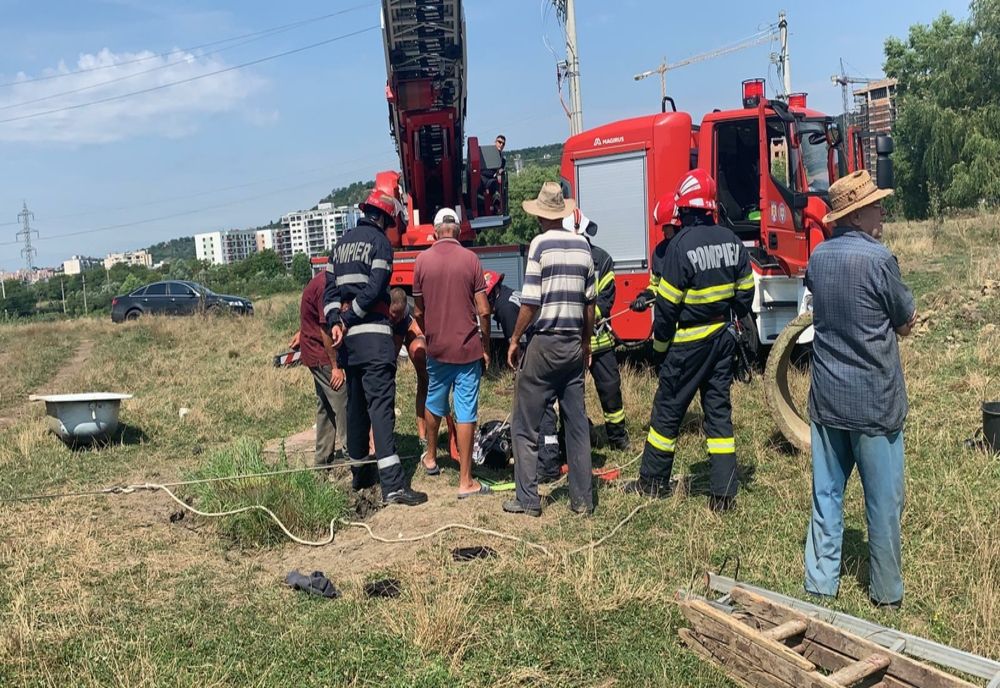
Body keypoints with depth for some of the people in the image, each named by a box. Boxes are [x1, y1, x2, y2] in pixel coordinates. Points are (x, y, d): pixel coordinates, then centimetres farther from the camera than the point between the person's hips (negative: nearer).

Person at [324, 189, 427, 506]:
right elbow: (374, 289, -15)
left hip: (348, 335, 8)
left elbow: (330, 287, 11)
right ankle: (392, 483, -17)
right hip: (373, 332, -8)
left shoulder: (341, 243, 19)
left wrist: (335, 322, 0)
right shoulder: (379, 242, -5)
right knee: (381, 404, -13)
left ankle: (360, 473, 25)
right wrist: (348, 320, -7)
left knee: (356, 403, 16)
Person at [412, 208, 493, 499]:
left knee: (434, 404, 23)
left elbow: (418, 311, 5)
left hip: (437, 347, 3)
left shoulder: (422, 260, -2)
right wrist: (486, 346, 4)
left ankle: (431, 456, 43)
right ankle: (465, 481, 4)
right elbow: (483, 310, -8)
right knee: (466, 414, 0)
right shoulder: (470, 259, -7)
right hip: (468, 348, -2)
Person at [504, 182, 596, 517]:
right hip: (574, 345, 6)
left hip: (545, 344, -6)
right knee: (577, 424, 11)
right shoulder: (582, 244, 7)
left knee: (524, 426, 4)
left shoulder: (540, 244, -9)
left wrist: (515, 339, -1)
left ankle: (527, 499, 6)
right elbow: (589, 300, 11)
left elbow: (531, 301, -13)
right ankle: (582, 499, 15)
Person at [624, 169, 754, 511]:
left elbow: (667, 303, -15)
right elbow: (745, 292, 8)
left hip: (688, 342, -6)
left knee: (668, 409, 8)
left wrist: (660, 343, -3)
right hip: (723, 339, 6)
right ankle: (724, 493, 10)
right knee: (719, 410, 9)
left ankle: (653, 481, 20)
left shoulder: (681, 245, -17)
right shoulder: (732, 240, 2)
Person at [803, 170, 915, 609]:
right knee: (883, 501, 9)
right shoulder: (878, 259, -17)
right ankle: (886, 592, 22)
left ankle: (820, 583, 20)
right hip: (874, 402, -5)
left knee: (826, 493, 13)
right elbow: (907, 323, -6)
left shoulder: (818, 256, 3)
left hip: (826, 398, 6)